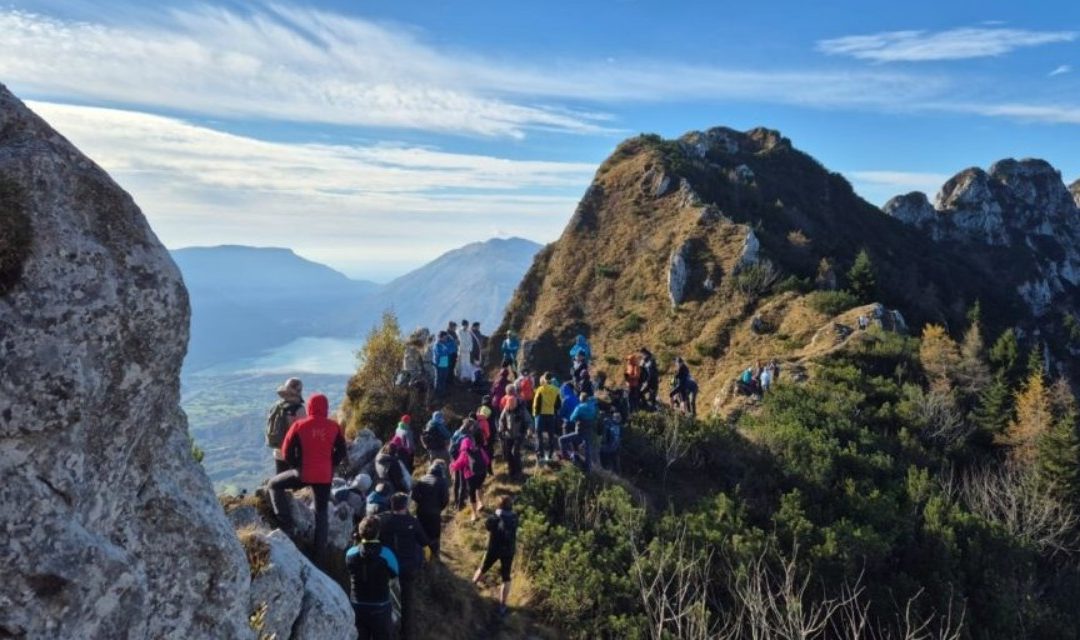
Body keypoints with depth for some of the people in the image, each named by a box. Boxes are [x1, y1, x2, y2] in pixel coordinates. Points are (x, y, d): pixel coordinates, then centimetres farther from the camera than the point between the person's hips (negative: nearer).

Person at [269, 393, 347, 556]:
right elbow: (341, 452, 3)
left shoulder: (299, 426, -6)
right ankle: (319, 551, 16)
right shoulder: (334, 427, -1)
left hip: (303, 474, -2)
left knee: (275, 484, 21)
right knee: (322, 512, 14)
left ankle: (286, 523, 11)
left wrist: (297, 466, 11)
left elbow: (287, 451, -2)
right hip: (325, 476, 2)